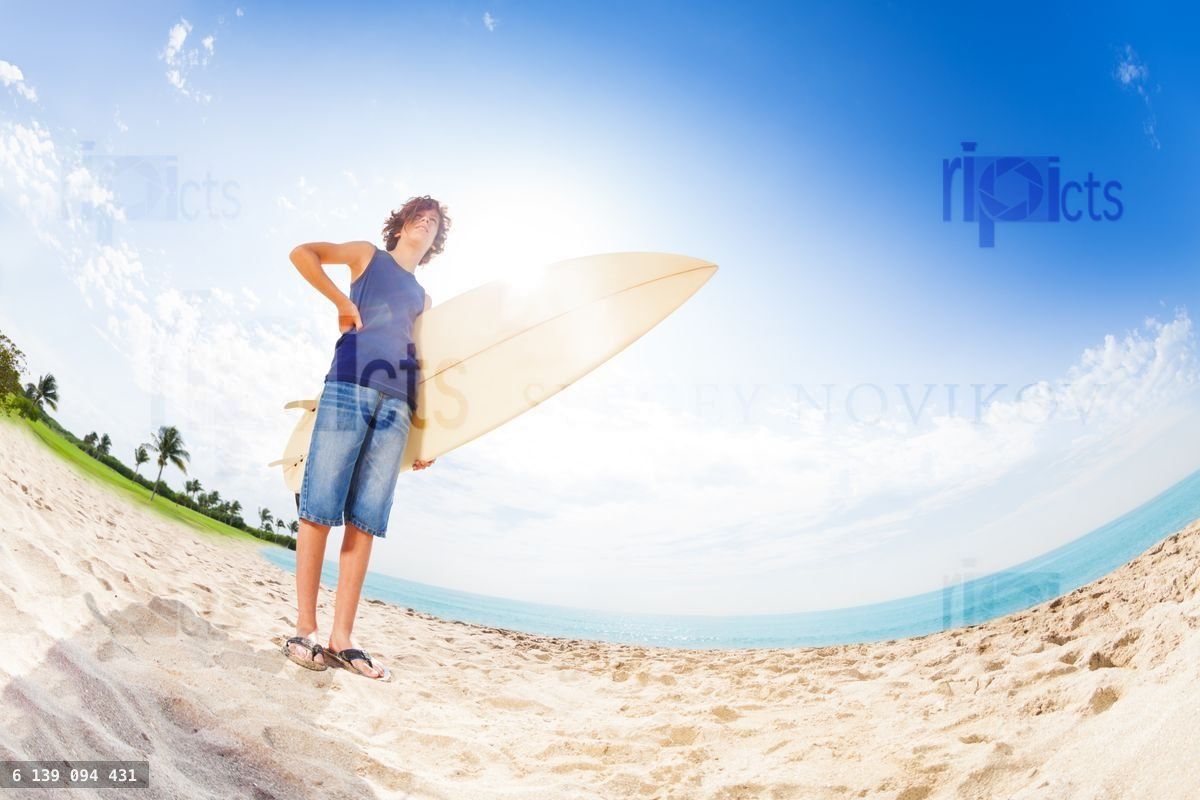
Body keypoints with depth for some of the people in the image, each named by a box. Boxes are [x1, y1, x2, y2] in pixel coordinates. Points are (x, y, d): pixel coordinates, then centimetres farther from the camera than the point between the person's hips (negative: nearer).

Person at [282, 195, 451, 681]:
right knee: (320, 509, -8)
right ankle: (305, 631, -4)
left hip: (397, 406, 4)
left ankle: (342, 640, -2)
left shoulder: (423, 299, 29)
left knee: (366, 522, -2)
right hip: (350, 386, -4)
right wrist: (342, 302, 0)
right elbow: (301, 253, 6)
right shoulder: (368, 256, 19)